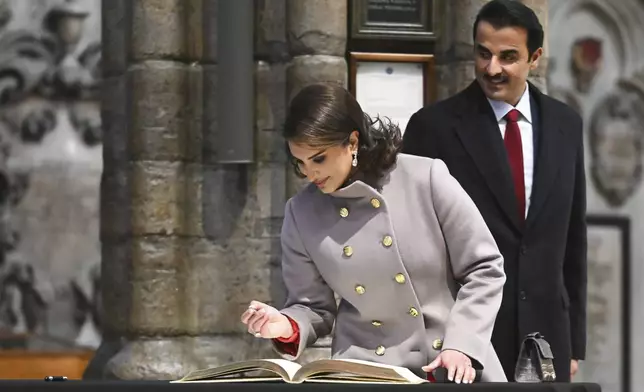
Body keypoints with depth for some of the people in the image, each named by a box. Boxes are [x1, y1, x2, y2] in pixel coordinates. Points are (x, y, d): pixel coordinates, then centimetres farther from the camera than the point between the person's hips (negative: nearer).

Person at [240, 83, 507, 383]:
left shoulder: (426, 178, -5)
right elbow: (314, 306, 10)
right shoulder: (301, 213, 2)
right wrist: (288, 327, -11)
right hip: (368, 372, 1)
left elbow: (484, 269, -1)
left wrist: (461, 345, -10)